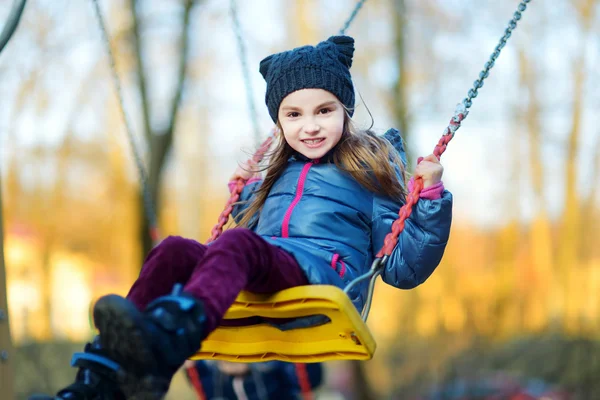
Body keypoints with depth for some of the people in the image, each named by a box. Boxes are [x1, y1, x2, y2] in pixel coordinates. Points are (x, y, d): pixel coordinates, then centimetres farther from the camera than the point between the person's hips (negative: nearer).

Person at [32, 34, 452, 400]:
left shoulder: (370, 175, 16)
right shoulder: (280, 174, 31)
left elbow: (403, 270, 11)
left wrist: (430, 198, 1)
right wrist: (249, 193, 36)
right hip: (259, 287, 6)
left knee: (237, 245, -36)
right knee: (174, 250, -22)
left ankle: (163, 348, -68)